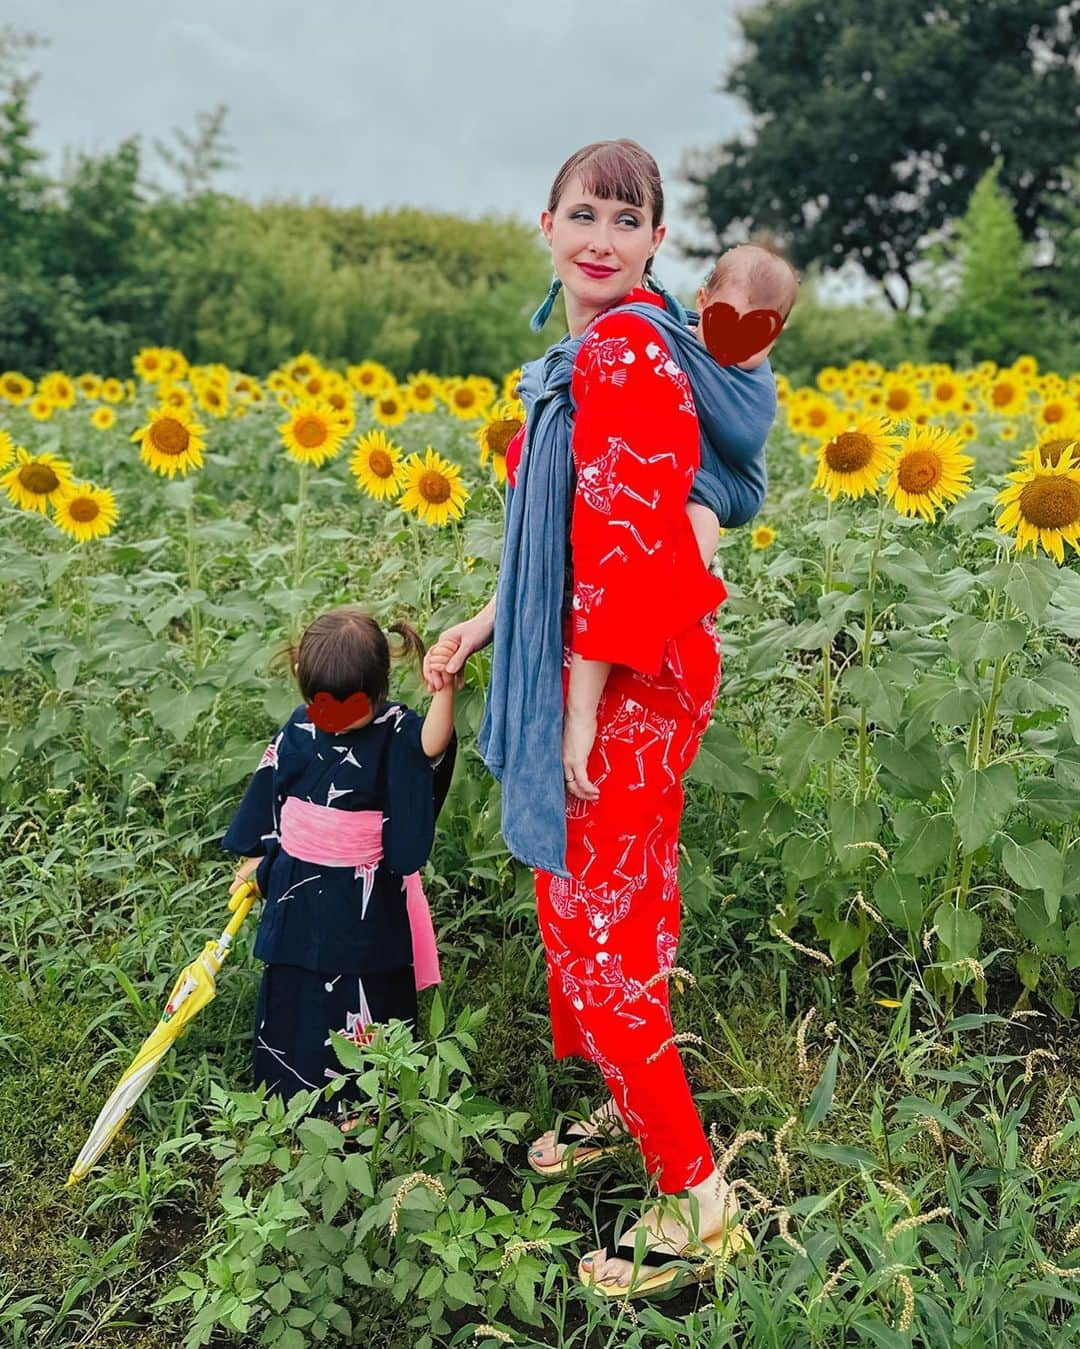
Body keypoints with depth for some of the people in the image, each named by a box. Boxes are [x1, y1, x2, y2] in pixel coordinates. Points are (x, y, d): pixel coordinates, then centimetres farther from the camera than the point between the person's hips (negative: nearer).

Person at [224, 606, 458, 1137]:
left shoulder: (396, 732, -17)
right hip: (298, 887, 4)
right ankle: (294, 1089, 37)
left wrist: (444, 691, -56)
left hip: (364, 895, -4)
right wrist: (253, 862, 15)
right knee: (293, 993, 18)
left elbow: (432, 746, -41)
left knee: (362, 994, 8)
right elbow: (266, 799, 8)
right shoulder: (299, 729, -4)